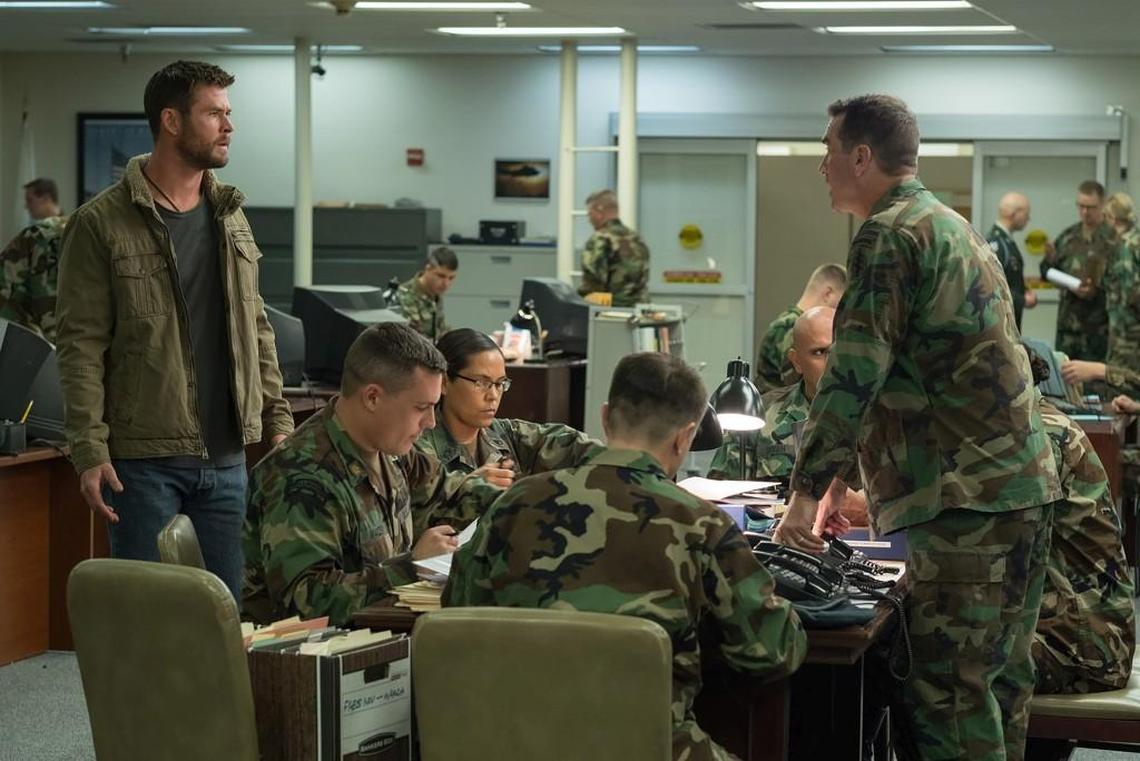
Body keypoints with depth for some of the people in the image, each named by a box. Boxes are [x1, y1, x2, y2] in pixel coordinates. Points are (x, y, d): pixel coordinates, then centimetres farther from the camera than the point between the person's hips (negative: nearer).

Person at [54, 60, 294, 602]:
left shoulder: (231, 217, 12)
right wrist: (90, 452, -16)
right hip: (143, 461, -5)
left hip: (227, 456, 5)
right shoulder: (101, 224, -7)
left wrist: (277, 420, 9)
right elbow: (81, 345, -10)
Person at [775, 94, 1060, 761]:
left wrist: (808, 491, -9)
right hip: (1027, 482, 10)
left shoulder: (889, 235, -10)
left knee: (950, 689, -8)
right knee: (1002, 675, 14)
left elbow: (856, 374, -16)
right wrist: (844, 476, 26)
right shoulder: (953, 226, 21)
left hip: (966, 494, -10)